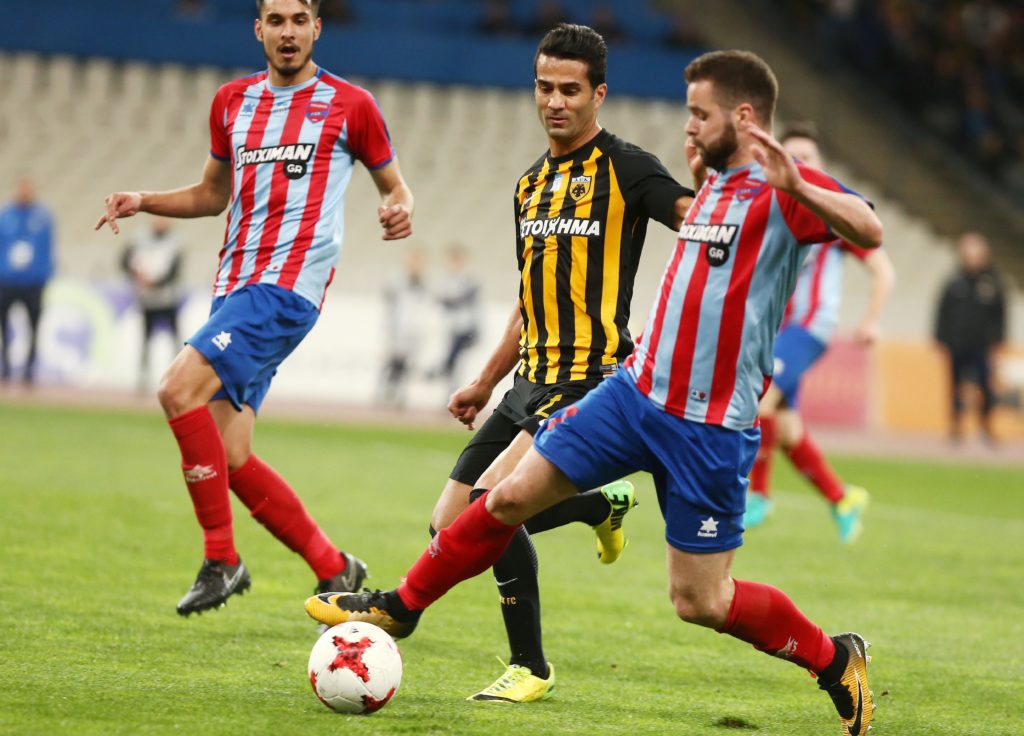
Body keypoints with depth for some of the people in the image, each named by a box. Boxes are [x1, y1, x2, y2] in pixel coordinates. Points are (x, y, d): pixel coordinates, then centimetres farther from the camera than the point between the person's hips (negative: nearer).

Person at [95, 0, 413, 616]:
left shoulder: (350, 105, 2)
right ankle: (335, 570, 13)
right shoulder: (233, 102, 16)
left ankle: (221, 559, -16)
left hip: (291, 285, -7)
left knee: (181, 389, -24)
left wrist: (401, 211, -12)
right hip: (236, 284, 7)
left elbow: (393, 184, 11)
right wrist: (143, 202, 12)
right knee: (229, 457, -1)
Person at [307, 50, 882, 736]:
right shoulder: (713, 184, 13)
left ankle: (836, 661, 19)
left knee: (700, 602, -2)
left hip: (712, 427, -7)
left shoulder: (785, 188, -13)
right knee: (510, 497, 3)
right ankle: (401, 606, 20)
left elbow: (868, 231, -31)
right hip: (636, 390, 7)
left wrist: (797, 186, -46)